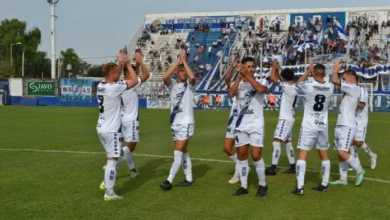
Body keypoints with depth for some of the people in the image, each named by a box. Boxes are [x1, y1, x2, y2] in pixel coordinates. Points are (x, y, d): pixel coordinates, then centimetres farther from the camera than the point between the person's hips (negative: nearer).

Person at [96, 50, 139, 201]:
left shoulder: (101, 85, 5)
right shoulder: (114, 87, -19)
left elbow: (114, 77, 25)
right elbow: (134, 81, -12)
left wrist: (120, 64, 14)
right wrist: (127, 63, -3)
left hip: (102, 128, 9)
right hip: (111, 130, -9)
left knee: (113, 157, 22)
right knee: (112, 159, -5)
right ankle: (109, 193, -4)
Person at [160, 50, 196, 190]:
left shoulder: (189, 85, -3)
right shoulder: (172, 85, 5)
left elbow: (192, 77, -26)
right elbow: (165, 77, -16)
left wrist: (184, 61, -16)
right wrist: (178, 62, -13)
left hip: (186, 123, -5)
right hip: (174, 123, 5)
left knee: (178, 152, -8)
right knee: (184, 152, 12)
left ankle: (169, 180, -7)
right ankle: (189, 179, 21)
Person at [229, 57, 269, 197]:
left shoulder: (260, 82, -1)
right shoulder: (239, 84, 4)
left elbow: (261, 90, -25)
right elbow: (231, 94, -16)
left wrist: (247, 75, -28)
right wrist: (239, 77, -22)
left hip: (256, 125, -3)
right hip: (241, 125, 3)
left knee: (256, 155, -8)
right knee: (241, 155, 7)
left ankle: (263, 185, 10)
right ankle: (244, 186, 18)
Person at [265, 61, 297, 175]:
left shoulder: (288, 87, -18)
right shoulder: (294, 87, 8)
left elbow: (273, 78, -18)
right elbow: (279, 81, 21)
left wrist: (274, 67, -4)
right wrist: (277, 70, 14)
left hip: (285, 119, -10)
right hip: (289, 118, 10)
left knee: (276, 141, -12)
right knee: (288, 142, 16)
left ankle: (273, 168, -16)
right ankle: (293, 167, 21)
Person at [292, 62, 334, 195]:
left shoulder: (308, 85, -15)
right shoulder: (330, 87, -3)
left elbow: (298, 83, 9)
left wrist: (308, 71, 15)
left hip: (309, 126, -4)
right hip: (323, 126, 4)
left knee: (302, 155, -4)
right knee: (324, 155, 15)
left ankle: (299, 187, -9)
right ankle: (324, 185, 22)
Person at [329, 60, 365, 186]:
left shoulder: (354, 88, -12)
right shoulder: (349, 90, 16)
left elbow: (334, 81, -18)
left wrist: (336, 70, -3)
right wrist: (336, 71, 13)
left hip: (347, 127, -10)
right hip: (340, 126, 10)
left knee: (343, 153, -15)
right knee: (340, 154, 10)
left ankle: (360, 171, 4)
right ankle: (343, 179, 15)